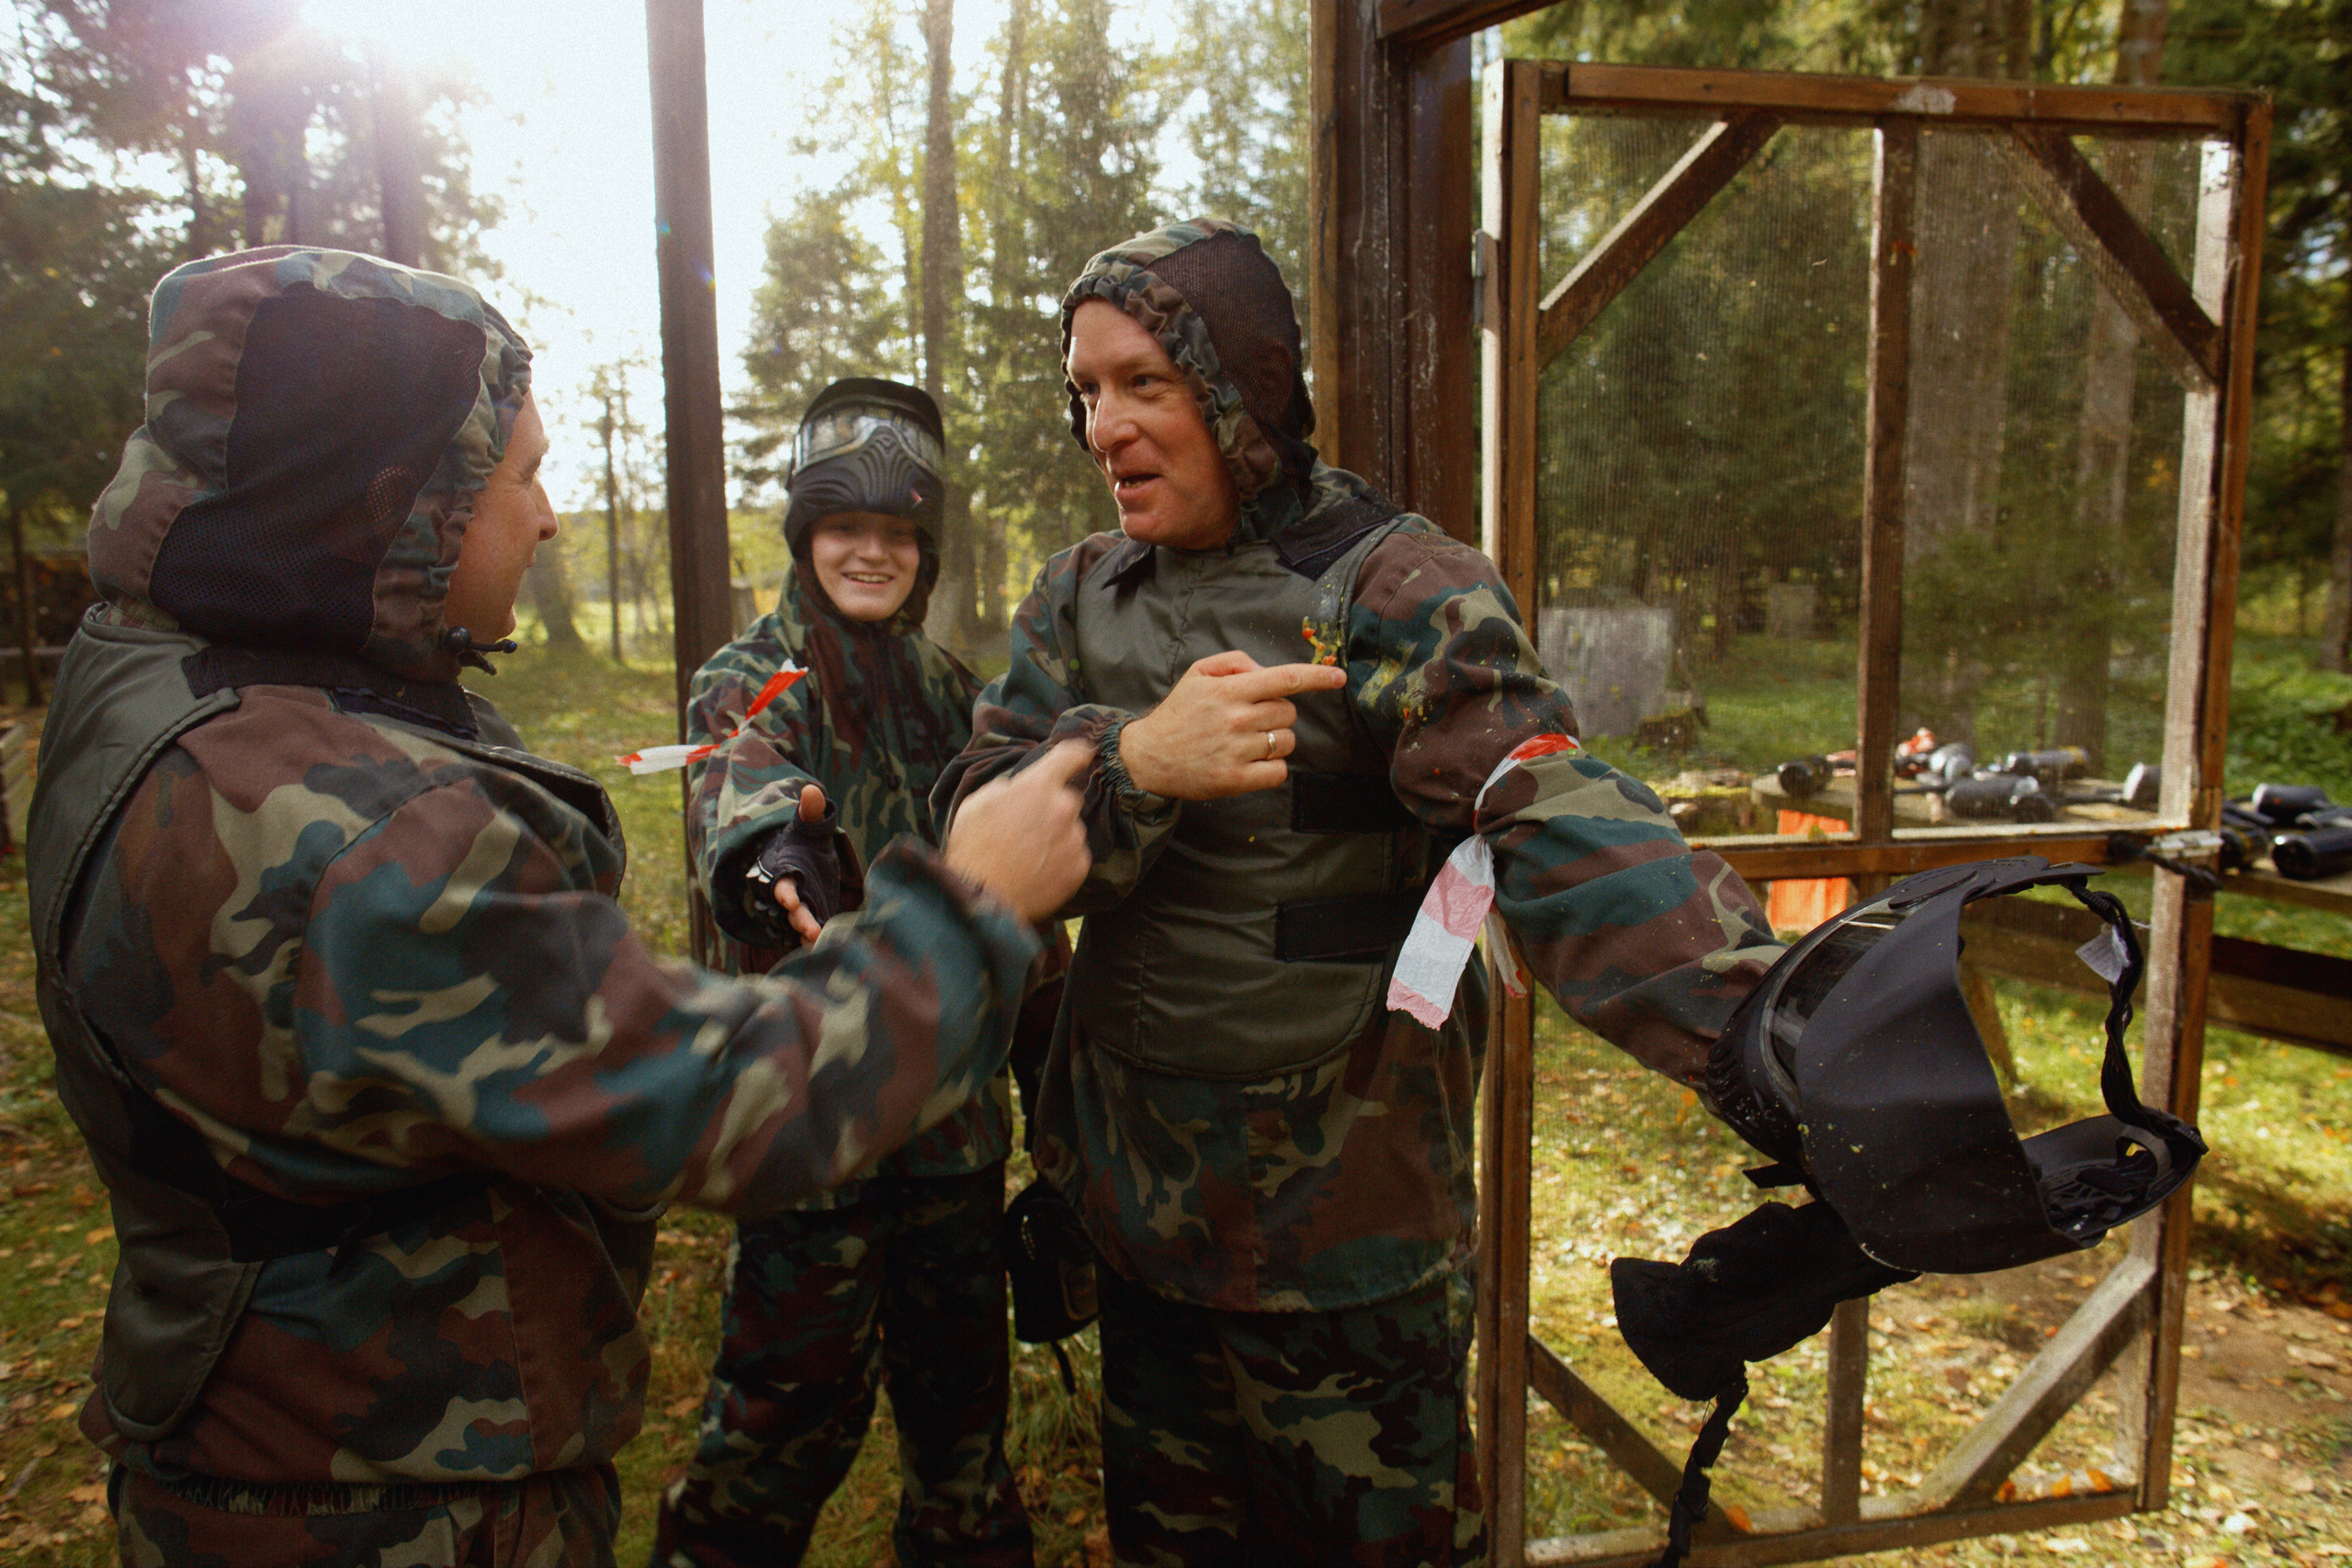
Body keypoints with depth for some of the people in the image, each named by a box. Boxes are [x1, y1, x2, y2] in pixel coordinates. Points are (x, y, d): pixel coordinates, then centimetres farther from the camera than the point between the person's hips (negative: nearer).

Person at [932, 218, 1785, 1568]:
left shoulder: (1392, 589, -14)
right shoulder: (1082, 598, 3)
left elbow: (1561, 830, -26)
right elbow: (981, 832, -8)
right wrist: (1138, 763, -28)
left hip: (1343, 1215, -5)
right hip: (1138, 1195, 5)